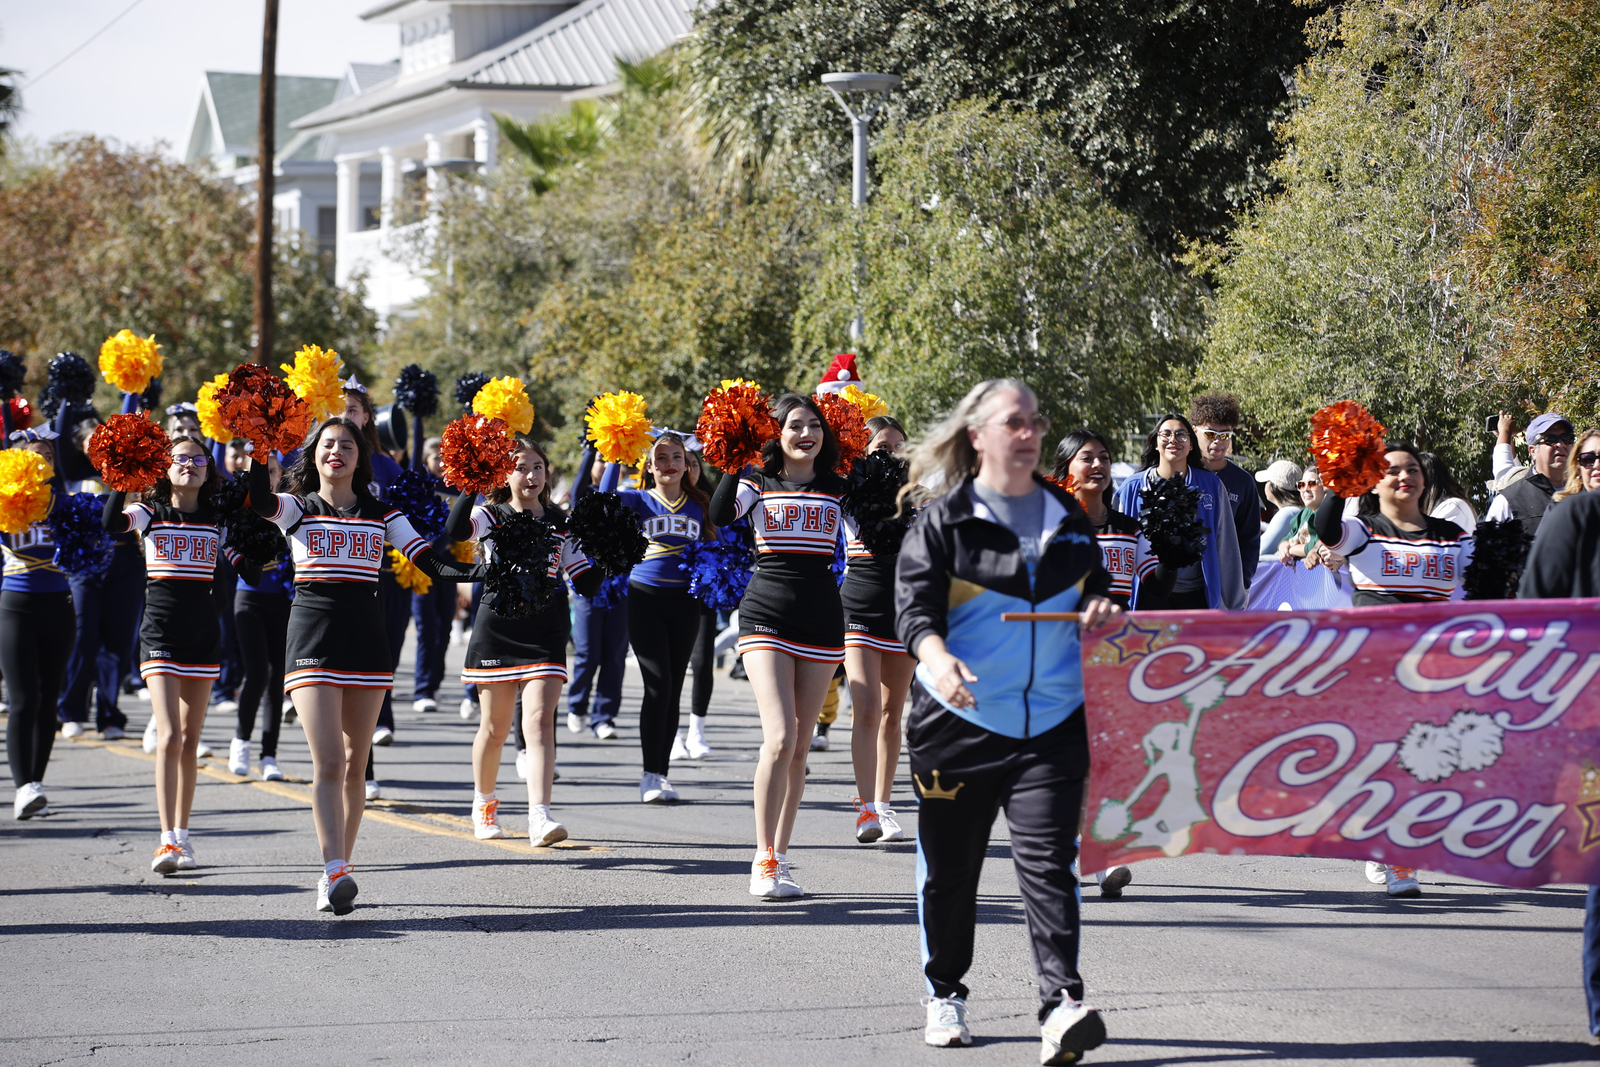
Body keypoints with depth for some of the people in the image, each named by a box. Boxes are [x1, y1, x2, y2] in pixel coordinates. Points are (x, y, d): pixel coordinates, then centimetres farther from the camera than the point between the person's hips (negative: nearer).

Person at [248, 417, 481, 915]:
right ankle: (335, 872, -22)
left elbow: (429, 562, 3)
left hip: (366, 640, 3)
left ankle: (339, 867, 17)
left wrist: (478, 571, -14)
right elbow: (258, 500, -18)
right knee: (328, 762, -14)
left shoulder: (380, 514, 9)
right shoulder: (297, 509, 3)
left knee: (355, 763, 7)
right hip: (313, 638, -3)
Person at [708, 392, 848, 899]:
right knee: (779, 738, -16)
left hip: (821, 620, 3)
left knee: (798, 747, 6)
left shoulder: (837, 486, 9)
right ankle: (764, 862, -11)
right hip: (766, 614, -3)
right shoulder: (758, 481, 1)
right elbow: (720, 514, -15)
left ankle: (779, 858, 14)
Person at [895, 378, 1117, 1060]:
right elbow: (914, 603, -11)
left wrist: (1101, 609, 0)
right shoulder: (945, 521, -1)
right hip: (961, 720, -2)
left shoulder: (1067, 518, 12)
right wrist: (935, 656, -31)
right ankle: (945, 995, 26)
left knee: (1047, 862, -11)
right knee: (950, 868, 9)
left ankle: (1060, 1004, -18)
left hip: (1051, 722, 2)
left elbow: (1096, 587, 25)